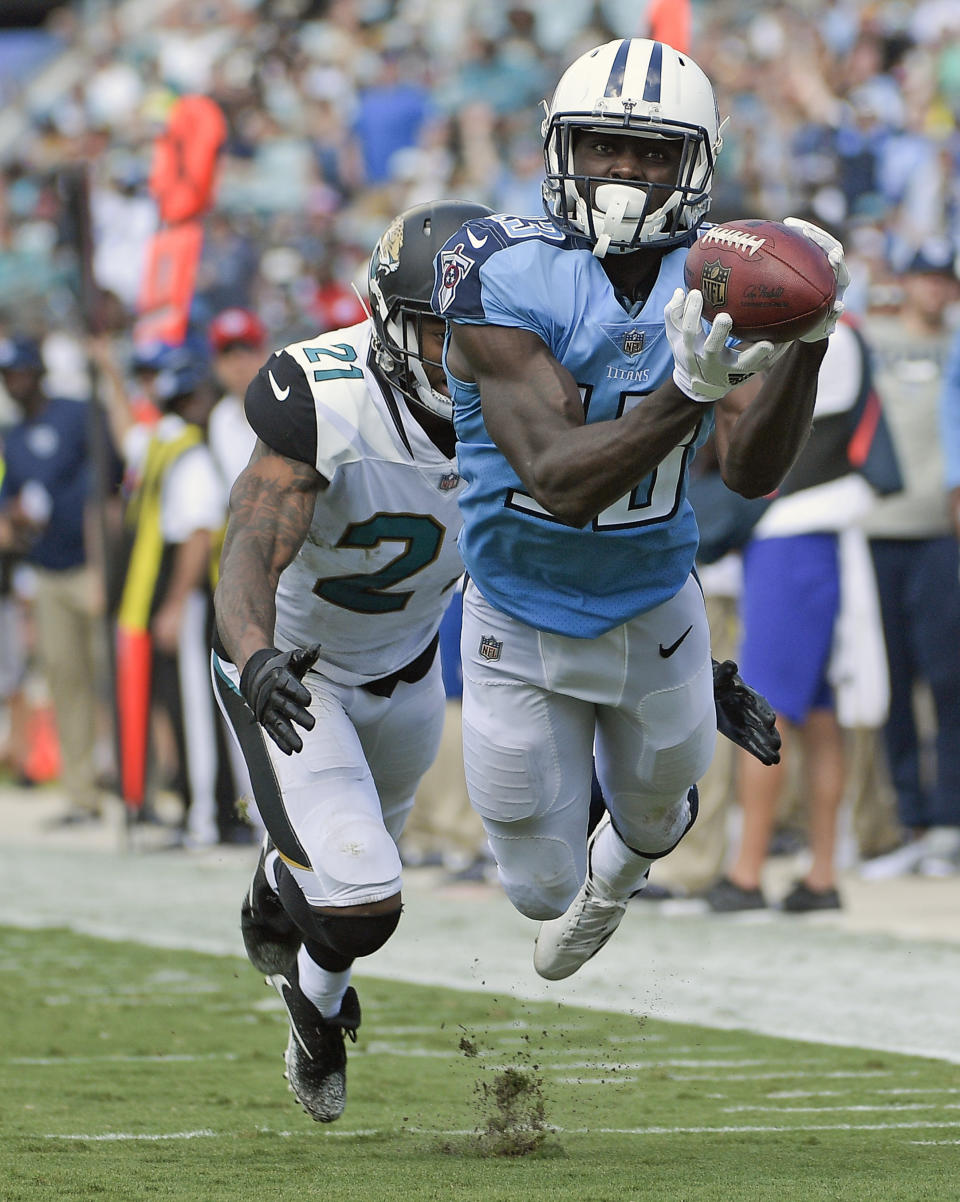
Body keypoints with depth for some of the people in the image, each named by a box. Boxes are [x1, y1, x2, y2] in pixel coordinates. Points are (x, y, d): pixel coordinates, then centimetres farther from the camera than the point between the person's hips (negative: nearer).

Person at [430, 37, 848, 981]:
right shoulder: (508, 281, -27)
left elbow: (751, 472, -24)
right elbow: (562, 480, -35)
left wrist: (807, 344, -40)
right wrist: (688, 393, -49)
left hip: (655, 618, 3)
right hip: (524, 629, -3)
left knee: (653, 817, 27)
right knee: (543, 890, 9)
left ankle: (617, 866, 65)